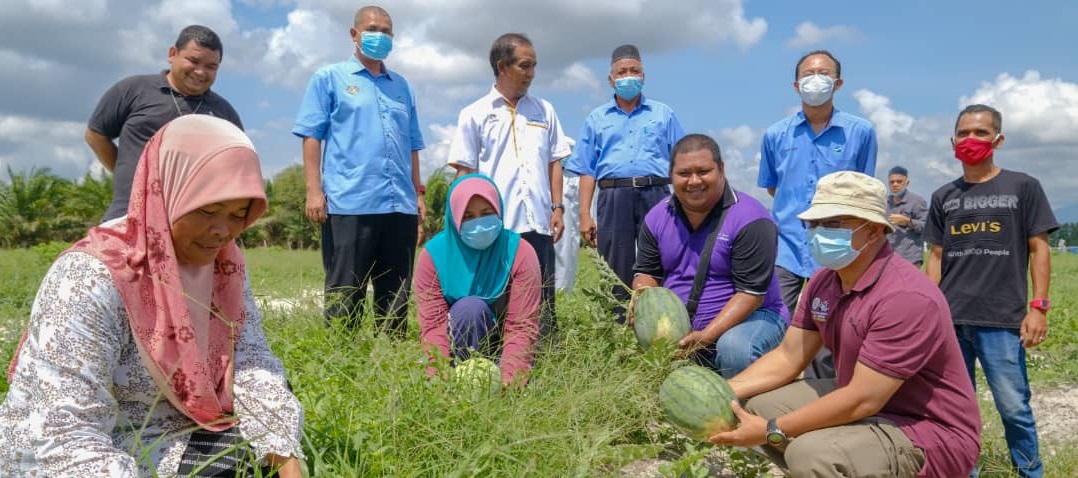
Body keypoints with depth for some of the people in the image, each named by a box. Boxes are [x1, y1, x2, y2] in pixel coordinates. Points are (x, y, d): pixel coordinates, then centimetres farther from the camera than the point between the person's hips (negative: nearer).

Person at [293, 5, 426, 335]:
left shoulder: (401, 86, 21)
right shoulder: (329, 78, 9)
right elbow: (312, 136, 1)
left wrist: (418, 192, 15)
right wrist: (314, 190, -8)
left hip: (400, 205, 5)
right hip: (350, 204, -4)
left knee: (396, 294, 8)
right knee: (345, 294, -2)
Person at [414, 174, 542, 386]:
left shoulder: (519, 252, -13)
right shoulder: (434, 254, -11)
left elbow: (522, 326, -18)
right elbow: (433, 324, -17)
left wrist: (509, 379, -33)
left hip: (501, 350, 0)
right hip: (457, 349, 0)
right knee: (468, 307, -30)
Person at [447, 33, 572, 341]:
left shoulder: (544, 111, 14)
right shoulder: (474, 115, 5)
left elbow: (554, 162, 16)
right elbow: (464, 172, 3)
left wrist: (557, 207, 6)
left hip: (539, 224, 3)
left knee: (542, 303, 5)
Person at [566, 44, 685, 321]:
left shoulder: (663, 115, 16)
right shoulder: (597, 119, 17)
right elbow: (587, 171, 10)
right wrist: (585, 214, 0)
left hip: (655, 195, 0)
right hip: (613, 198, 1)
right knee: (616, 274, 1)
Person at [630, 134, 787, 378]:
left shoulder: (750, 220, -16)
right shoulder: (657, 217, 3)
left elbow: (751, 292, -18)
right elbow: (646, 273, 10)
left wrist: (707, 336, -27)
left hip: (750, 316, -5)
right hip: (680, 328, 5)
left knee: (735, 348, -36)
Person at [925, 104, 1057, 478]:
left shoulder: (1022, 187, 2)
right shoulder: (944, 197, 11)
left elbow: (1039, 249, 1)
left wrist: (1038, 306, -6)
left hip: (1002, 320, -3)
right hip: (950, 319, 3)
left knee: (1014, 408, -1)